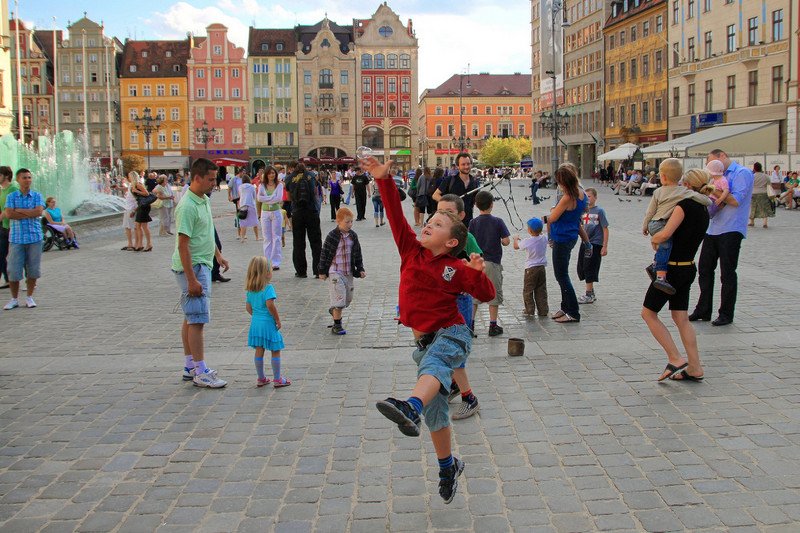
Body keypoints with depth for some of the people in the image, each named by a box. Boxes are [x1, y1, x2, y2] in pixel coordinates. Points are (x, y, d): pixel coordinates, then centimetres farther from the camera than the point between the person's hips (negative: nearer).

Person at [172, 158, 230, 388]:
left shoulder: (204, 200, 9)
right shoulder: (188, 206, -21)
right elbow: (183, 245, -23)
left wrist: (218, 255, 27)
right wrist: (192, 280, -24)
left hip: (202, 266, 10)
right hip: (192, 268, -10)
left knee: (191, 318, 14)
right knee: (197, 320, -6)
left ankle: (190, 367, 22)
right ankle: (200, 373, -1)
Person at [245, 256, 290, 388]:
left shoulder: (250, 290, 6)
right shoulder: (268, 287, -16)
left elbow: (248, 307, 11)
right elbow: (270, 304, -25)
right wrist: (278, 319, -16)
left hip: (255, 322, 7)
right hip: (268, 323, -7)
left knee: (259, 351, 13)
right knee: (275, 351, 5)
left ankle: (261, 378, 20)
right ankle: (277, 379, 10)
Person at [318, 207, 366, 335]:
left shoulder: (353, 236, 3)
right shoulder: (332, 236, -12)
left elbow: (358, 254, 12)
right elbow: (324, 254, -5)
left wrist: (360, 269, 8)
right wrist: (322, 271, -3)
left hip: (348, 272, 6)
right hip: (335, 272, -6)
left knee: (348, 298, 13)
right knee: (339, 297, -10)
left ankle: (334, 310, 43)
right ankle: (337, 325, -1)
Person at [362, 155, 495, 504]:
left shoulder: (456, 269, -5)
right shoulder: (411, 250, 4)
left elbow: (487, 296, 0)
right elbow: (396, 216, -4)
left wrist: (478, 274, -19)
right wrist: (384, 181, -13)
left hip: (451, 334, -5)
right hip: (425, 341, 5)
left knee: (432, 365, -41)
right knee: (435, 413, 13)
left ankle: (410, 409, -71)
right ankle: (448, 466, 33)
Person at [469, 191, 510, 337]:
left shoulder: (473, 222, -3)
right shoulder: (498, 222, -7)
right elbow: (506, 241, -11)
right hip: (493, 263, -2)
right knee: (494, 294, 7)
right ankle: (493, 326, 8)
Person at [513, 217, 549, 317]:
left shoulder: (527, 241, -15)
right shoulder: (544, 239, -3)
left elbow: (516, 246, 2)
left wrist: (516, 239, 20)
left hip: (530, 268, -5)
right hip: (542, 267, 5)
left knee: (528, 291, 5)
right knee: (541, 291, 11)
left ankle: (530, 310, 4)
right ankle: (543, 310, 12)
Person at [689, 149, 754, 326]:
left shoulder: (742, 173, -7)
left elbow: (735, 200, -17)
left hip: (731, 231, -8)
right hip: (713, 230, 8)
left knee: (727, 273, 1)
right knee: (704, 270, 10)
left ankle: (726, 314, 11)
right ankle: (703, 310, 20)